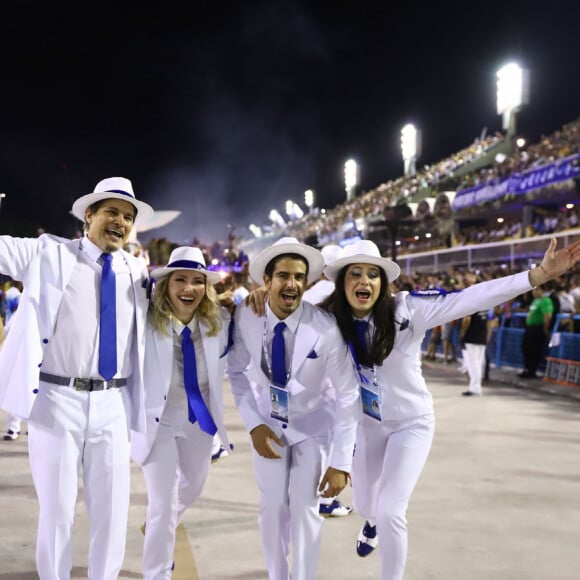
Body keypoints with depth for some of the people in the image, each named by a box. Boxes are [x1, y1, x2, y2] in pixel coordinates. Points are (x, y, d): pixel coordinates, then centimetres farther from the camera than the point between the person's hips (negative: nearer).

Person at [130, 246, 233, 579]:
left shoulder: (219, 321, -12)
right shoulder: (147, 323, -24)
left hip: (200, 417, 5)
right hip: (158, 419, -5)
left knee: (194, 485, 28)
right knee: (163, 505, -3)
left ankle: (158, 529, 60)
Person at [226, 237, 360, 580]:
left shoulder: (326, 329, -29)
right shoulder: (246, 317, -20)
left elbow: (348, 396, -23)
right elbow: (237, 372, -4)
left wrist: (341, 463, -22)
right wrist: (254, 424, -15)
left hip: (314, 424, -2)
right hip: (269, 421, 2)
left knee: (305, 507, -4)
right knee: (273, 505, 7)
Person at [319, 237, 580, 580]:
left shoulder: (405, 309, -26)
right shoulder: (332, 319, -17)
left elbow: (467, 299, -35)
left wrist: (539, 275, -42)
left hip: (411, 423, -3)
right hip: (368, 423, 4)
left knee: (391, 512, -14)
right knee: (365, 505, 23)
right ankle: (373, 522, 63)